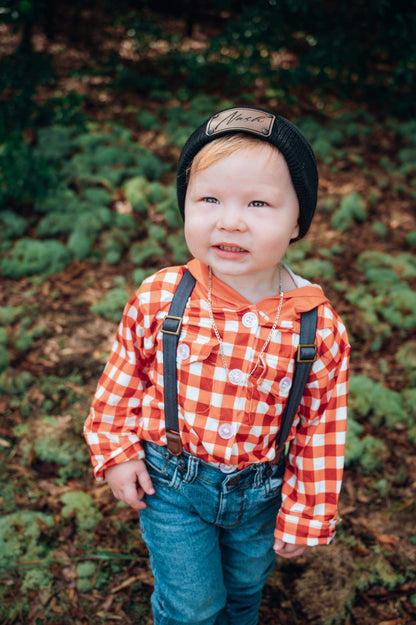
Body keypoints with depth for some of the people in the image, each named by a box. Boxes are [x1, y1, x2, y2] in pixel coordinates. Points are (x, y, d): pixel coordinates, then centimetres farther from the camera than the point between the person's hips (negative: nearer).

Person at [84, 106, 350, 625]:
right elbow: (122, 382, -3)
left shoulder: (320, 329, -21)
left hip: (260, 494, 2)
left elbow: (321, 435, -11)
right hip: (170, 484, -1)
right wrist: (116, 451, -2)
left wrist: (304, 518, -4)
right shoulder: (157, 300, -20)